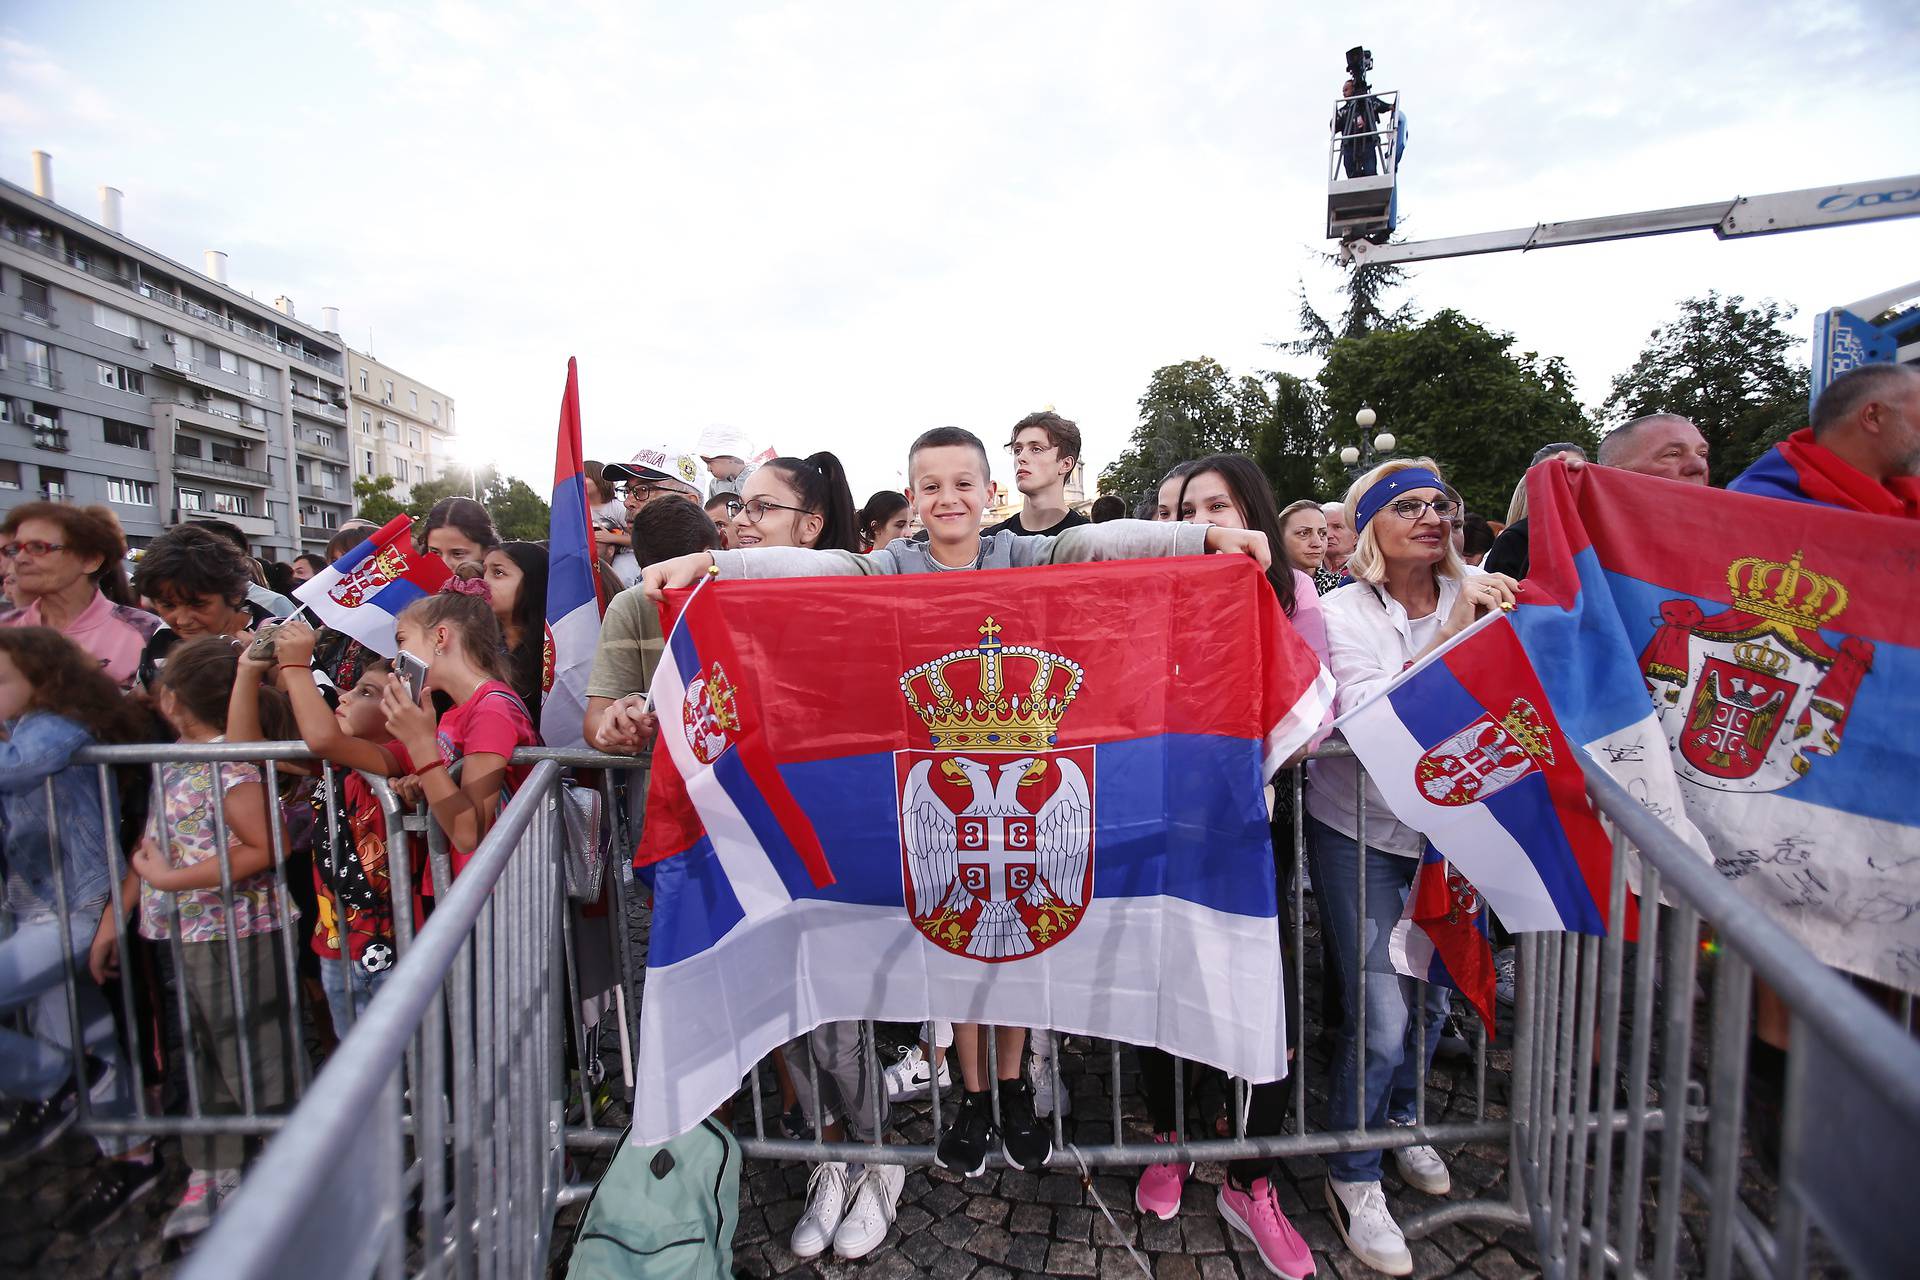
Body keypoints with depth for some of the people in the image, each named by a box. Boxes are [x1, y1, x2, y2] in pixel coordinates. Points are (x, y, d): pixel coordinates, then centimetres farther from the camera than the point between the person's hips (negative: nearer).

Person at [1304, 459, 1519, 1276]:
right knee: (1382, 1016, -5)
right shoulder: (1343, 611, -10)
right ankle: (1352, 1176, 20)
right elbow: (1369, 718, -23)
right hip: (1361, 831, -4)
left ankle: (1401, 1119, 45)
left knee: (1433, 994, 16)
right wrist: (1451, 634, -27)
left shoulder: (1474, 598, 1)